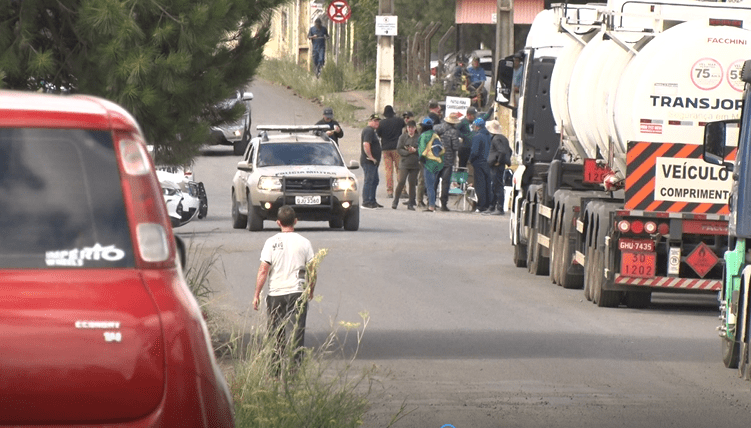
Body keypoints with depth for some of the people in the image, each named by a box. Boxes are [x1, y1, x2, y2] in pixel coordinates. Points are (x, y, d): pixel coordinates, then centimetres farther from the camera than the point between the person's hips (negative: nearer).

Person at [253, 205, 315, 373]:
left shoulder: (271, 242, -4)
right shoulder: (304, 243, -1)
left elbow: (263, 270, -7)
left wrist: (257, 294, 0)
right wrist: (310, 290, 20)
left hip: (275, 293, 0)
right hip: (297, 292, 0)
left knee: (276, 334, 10)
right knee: (297, 332, -1)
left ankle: (276, 369, 15)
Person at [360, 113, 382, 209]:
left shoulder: (371, 131, 20)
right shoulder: (369, 131, -15)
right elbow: (366, 144, -27)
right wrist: (370, 157, -23)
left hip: (372, 162, 11)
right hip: (369, 161, -11)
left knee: (374, 181, 15)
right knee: (369, 181, -8)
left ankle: (372, 201, 21)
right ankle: (366, 202, -6)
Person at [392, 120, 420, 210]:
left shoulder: (419, 137, 4)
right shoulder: (402, 137, 4)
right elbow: (399, 149, -1)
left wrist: (415, 150, -14)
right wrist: (407, 152, -14)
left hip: (415, 163, 1)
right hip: (404, 163, -1)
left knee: (412, 183, 3)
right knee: (401, 181, -11)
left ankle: (411, 204, 10)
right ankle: (395, 201, 3)